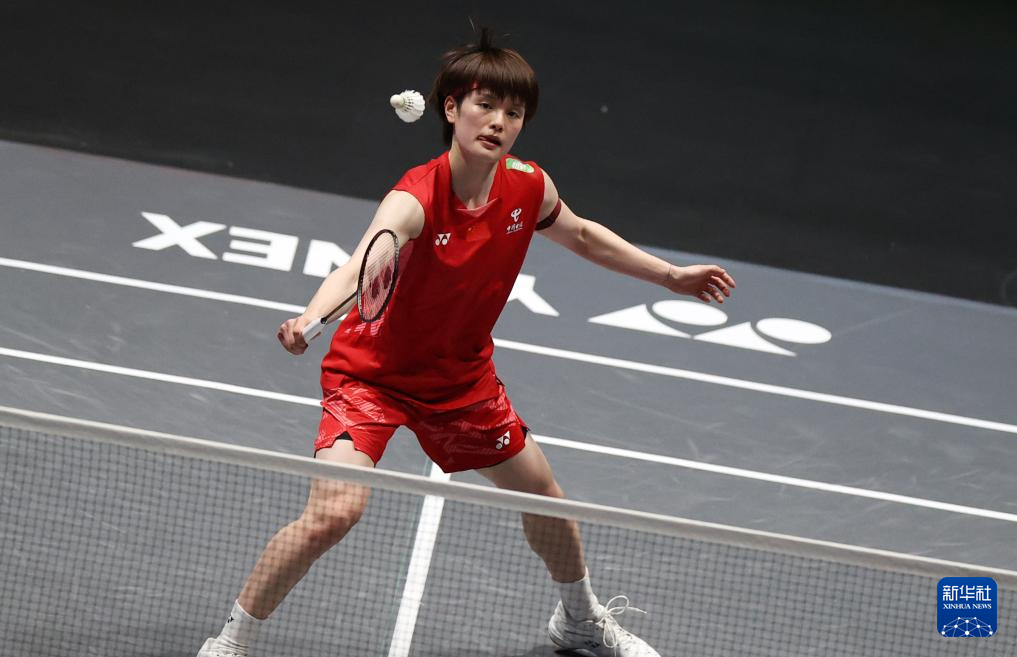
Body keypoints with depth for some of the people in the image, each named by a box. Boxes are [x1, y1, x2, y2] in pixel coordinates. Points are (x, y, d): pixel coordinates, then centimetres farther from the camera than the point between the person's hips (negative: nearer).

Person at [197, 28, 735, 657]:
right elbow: (358, 269, -50)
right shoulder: (416, 199, -31)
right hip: (373, 373, -6)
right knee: (334, 512, -23)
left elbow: (581, 234, 12)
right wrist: (310, 320, -70)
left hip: (462, 377, 6)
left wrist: (671, 275, 16)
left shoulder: (529, 187, -12)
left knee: (542, 492, 18)